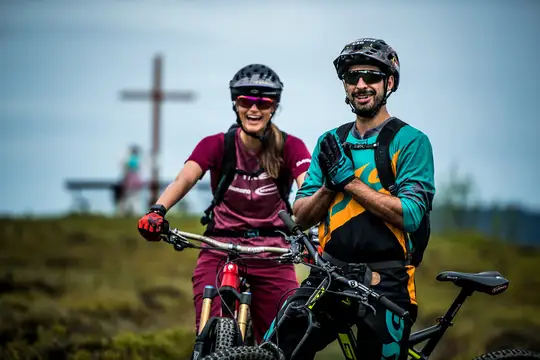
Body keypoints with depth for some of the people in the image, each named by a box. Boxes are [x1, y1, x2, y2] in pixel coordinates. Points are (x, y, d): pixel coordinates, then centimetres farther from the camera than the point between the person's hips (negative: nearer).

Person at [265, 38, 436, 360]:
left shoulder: (410, 142, -3)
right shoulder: (331, 142, 12)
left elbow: (410, 215, -16)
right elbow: (301, 217, 8)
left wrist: (348, 179, -15)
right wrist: (330, 186, -11)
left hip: (385, 285, -4)